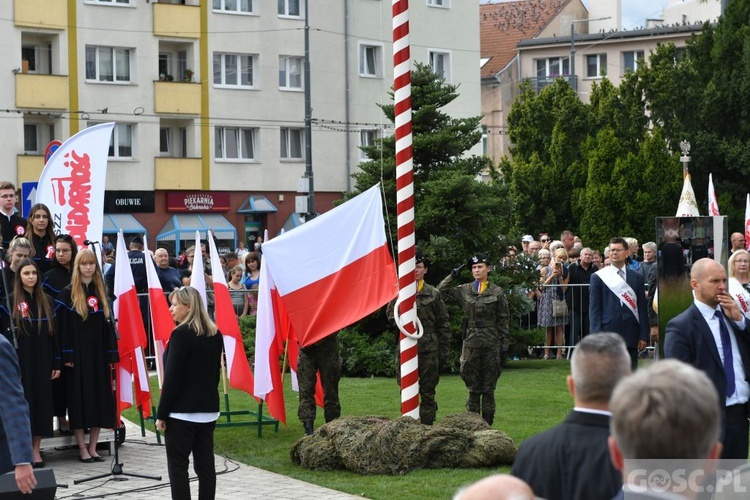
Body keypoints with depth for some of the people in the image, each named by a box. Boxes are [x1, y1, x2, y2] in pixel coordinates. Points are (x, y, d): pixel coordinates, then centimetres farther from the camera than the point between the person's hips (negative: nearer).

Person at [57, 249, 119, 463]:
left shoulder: (100, 292, 11)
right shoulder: (68, 293, -2)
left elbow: (108, 324, 11)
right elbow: (63, 326, -6)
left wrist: (111, 353, 5)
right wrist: (66, 355, -13)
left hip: (99, 354, 4)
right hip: (78, 355, -4)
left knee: (99, 399, 4)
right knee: (80, 399, -3)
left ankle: (92, 447, 11)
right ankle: (82, 449, 4)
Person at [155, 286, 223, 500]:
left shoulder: (181, 334, -14)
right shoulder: (215, 335, 8)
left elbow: (172, 378, -15)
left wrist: (161, 414, -10)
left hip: (182, 411, -7)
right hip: (208, 410, 7)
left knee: (178, 466, -1)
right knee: (205, 465, 8)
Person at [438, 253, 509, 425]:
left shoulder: (497, 292, 2)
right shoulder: (464, 291, 7)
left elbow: (503, 319, 3)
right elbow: (441, 290, 6)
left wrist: (503, 342, -1)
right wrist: (452, 275, 2)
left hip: (491, 344, -1)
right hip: (471, 344, 2)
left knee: (488, 388, 4)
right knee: (473, 387, 5)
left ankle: (487, 423, 10)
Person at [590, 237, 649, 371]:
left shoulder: (637, 277, 11)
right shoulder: (598, 277, 5)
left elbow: (642, 308, 10)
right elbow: (594, 308, 1)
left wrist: (643, 335, 2)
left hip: (630, 334, 2)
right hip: (608, 333, -2)